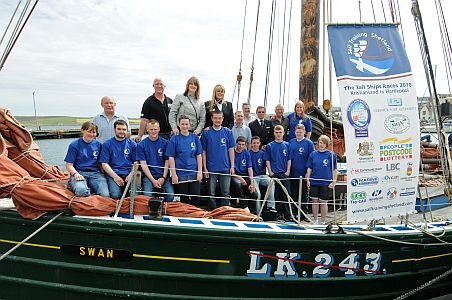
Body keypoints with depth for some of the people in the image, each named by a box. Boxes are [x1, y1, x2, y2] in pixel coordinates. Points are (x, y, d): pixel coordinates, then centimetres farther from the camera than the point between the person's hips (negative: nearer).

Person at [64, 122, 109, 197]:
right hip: (79, 173, -2)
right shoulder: (74, 145, 5)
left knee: (105, 195, -26)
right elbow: (69, 165, 2)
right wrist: (75, 173, -17)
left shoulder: (98, 145, 14)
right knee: (82, 192, -36)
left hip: (95, 173, 2)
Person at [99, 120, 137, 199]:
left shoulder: (132, 144, 13)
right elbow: (104, 164, 3)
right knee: (115, 195, -28)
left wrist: (131, 175, -11)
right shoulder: (107, 144, 10)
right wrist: (115, 176, -12)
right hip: (112, 174, -1)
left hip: (128, 174, 1)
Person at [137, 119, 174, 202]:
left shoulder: (165, 143, 7)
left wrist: (163, 178, -8)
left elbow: (167, 162, 6)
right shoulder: (141, 145, 4)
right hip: (148, 175, -1)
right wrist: (153, 180, -10)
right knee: (147, 196, -25)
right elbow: (143, 164, 0)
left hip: (163, 175, 1)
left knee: (170, 195, -22)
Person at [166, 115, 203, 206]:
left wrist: (200, 171, 1)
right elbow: (171, 158, -2)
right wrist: (174, 174, -8)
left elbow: (199, 156, 8)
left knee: (195, 198, 3)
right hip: (181, 174, -2)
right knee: (184, 199, 7)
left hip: (194, 174, 2)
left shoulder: (195, 138, 6)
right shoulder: (174, 139, -2)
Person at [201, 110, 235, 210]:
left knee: (226, 193, 6)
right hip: (211, 168, -1)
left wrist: (232, 166, 0)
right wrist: (205, 168, -3)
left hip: (225, 168, 1)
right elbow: (203, 151, 1)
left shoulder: (228, 132, 4)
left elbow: (231, 150, 5)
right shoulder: (206, 133, 0)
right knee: (211, 194, 7)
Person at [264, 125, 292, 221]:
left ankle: (288, 215, -1)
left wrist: (288, 171, -2)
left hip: (284, 174, 0)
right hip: (274, 174, 0)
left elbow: (289, 160, 8)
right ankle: (279, 214, 14)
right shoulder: (270, 146, 4)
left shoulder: (287, 145, 8)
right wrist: (270, 172, -6)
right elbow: (267, 160, 4)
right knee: (276, 195, 5)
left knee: (286, 195, -4)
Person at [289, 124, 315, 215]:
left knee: (304, 194, 7)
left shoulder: (309, 143, -4)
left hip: (304, 174, -3)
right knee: (293, 194, 11)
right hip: (293, 173, 3)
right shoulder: (291, 142, 6)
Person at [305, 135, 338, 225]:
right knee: (314, 201, 9)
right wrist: (308, 180, 2)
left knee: (323, 202, 6)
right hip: (314, 182, 3)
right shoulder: (313, 154, 4)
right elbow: (309, 168, 8)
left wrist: (333, 182, -4)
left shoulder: (331, 155, -3)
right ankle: (315, 220, 23)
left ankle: (323, 221, 19)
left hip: (325, 183, -2)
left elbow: (334, 170, -1)